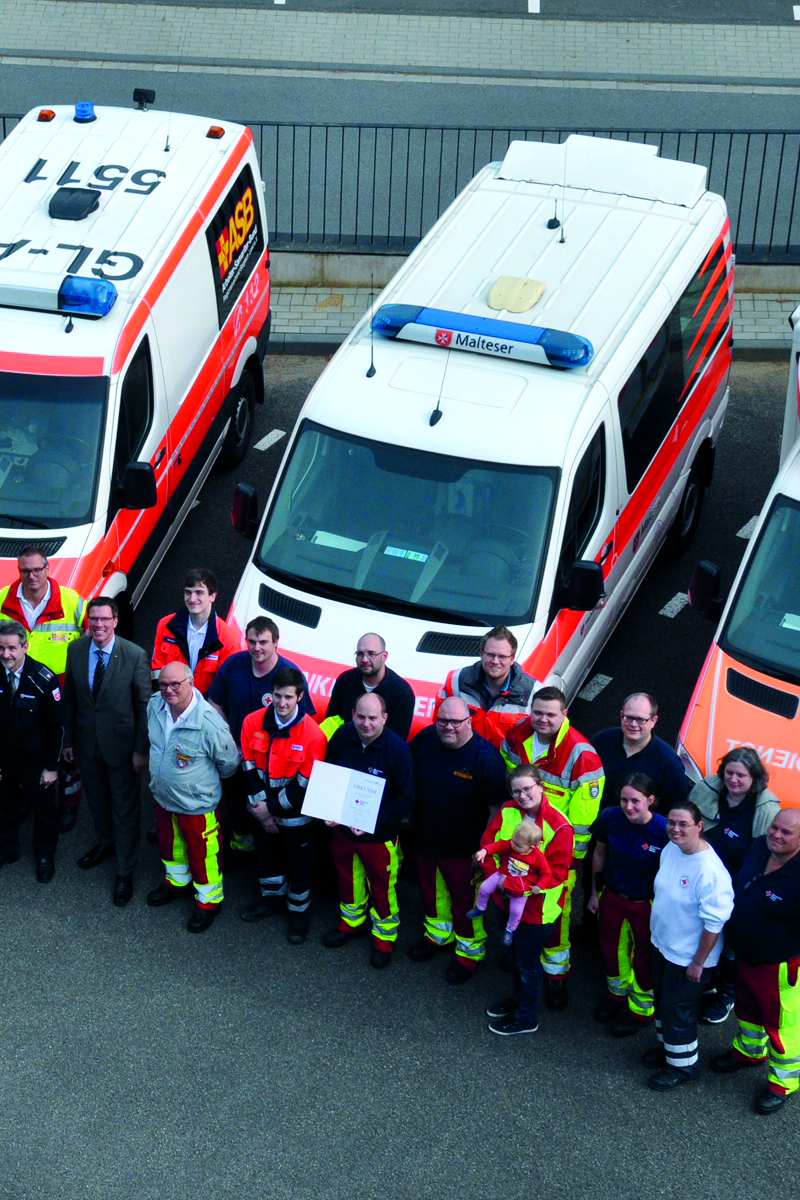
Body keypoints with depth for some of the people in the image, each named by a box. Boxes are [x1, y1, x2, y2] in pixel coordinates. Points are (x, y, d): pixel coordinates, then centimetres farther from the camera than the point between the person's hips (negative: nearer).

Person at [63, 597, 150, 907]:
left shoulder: (135, 656, -20)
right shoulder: (75, 651, -7)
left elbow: (144, 705, -13)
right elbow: (70, 698, 2)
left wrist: (142, 749, -12)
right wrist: (69, 739, 7)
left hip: (121, 744, -4)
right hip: (87, 742, 4)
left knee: (126, 808, 9)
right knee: (96, 797, 24)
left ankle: (125, 872, 24)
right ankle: (106, 843, 51)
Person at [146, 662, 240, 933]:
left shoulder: (209, 724, -32)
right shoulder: (155, 705, -13)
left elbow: (229, 762, -15)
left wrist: (206, 780, 2)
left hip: (197, 805, -6)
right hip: (163, 797, 6)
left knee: (202, 853, 13)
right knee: (170, 843, 28)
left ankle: (208, 900, 36)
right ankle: (177, 881, 55)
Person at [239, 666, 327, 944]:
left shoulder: (313, 734, -25)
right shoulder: (253, 722, -13)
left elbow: (305, 784, -20)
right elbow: (249, 768, -7)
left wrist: (272, 808, -16)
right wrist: (261, 807, -11)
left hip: (295, 815, -4)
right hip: (261, 810, 4)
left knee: (298, 866, 13)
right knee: (267, 856, 25)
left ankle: (298, 911, 34)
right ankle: (272, 898, 49)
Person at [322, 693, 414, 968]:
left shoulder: (398, 749, -24)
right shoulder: (342, 737, -12)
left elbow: (406, 799, -18)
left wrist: (373, 821, -26)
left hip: (380, 835, -4)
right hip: (343, 828, 4)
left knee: (382, 888, 12)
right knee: (348, 878, 24)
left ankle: (385, 937, 35)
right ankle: (352, 922, 50)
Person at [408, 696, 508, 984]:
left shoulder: (485, 757, -26)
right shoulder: (425, 739, -10)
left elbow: (497, 808, -20)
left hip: (462, 849, -5)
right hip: (425, 840, 5)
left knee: (466, 899, 13)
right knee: (432, 890, 26)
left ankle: (470, 951, 35)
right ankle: (439, 934, 52)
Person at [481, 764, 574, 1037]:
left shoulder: (559, 826, -24)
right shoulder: (507, 812, -8)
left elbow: (557, 872, -21)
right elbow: (488, 844, -3)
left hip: (536, 905, -6)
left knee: (528, 962, 11)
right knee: (514, 952, 26)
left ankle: (527, 1018, 31)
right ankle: (518, 998, 51)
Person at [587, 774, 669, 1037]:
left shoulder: (663, 830, -28)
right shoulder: (610, 818, -18)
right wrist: (594, 892, 9)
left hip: (645, 904, -4)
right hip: (612, 896, 4)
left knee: (644, 957, 16)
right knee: (611, 947, 24)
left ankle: (641, 1010, 40)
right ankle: (617, 993, 53)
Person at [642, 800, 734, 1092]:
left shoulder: (709, 871, -32)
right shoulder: (670, 849, -8)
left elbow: (714, 923, -26)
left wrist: (698, 963, -19)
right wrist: (655, 930, 16)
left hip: (688, 956, -8)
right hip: (662, 943, 8)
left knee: (677, 1010, 10)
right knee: (663, 1001, 25)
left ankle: (683, 1066, 32)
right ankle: (667, 1047, 49)